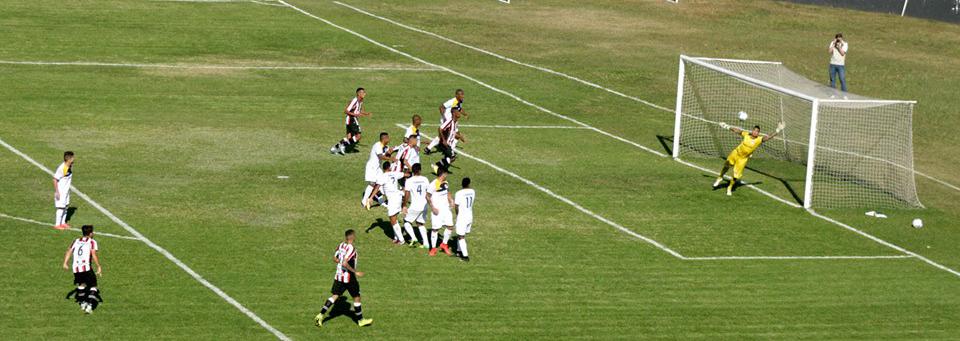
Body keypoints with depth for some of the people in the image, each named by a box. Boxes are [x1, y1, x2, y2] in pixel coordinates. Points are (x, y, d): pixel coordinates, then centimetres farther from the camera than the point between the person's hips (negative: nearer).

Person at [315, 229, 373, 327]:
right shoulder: (351, 249, -21)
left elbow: (335, 259, 12)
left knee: (334, 296, 10)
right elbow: (344, 264, -28)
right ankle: (361, 320, 19)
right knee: (356, 297, 8)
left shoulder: (341, 245, 3)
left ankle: (321, 315, -1)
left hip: (339, 276, 7)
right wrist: (355, 272, -22)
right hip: (349, 278, -7)